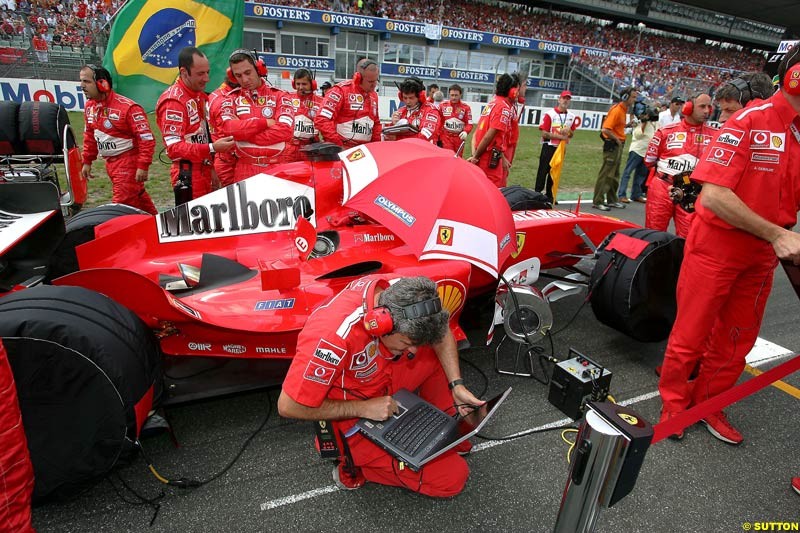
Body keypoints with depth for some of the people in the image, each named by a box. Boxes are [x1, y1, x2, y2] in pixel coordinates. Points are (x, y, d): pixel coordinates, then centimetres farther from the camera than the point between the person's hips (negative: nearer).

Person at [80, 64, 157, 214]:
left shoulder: (128, 107, -17)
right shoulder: (90, 106, 9)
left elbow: (147, 138, -18)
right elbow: (90, 136, 20)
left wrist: (143, 166, -21)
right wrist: (87, 161, 20)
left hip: (128, 163, -8)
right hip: (110, 163, 8)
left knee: (122, 204, -8)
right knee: (137, 198, 15)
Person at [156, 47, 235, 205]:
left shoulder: (200, 96, 16)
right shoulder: (173, 100, -13)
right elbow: (174, 148, -19)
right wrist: (212, 148, -29)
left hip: (204, 173, 9)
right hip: (188, 176, -9)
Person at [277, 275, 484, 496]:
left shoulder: (400, 294, -20)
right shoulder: (336, 336, -39)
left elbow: (440, 330, 0)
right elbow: (288, 406, -27)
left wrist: (456, 385, -9)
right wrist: (364, 408, -24)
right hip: (355, 417, -6)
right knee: (452, 476, -8)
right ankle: (355, 464, 4)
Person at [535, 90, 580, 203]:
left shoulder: (572, 116, 8)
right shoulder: (550, 114, -9)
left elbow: (571, 135, 14)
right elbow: (544, 133, -13)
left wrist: (569, 132, -9)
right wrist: (560, 136, -17)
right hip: (549, 146, -5)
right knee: (543, 171, -5)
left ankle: (549, 195, 20)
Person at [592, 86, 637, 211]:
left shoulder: (624, 109, 12)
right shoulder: (616, 110, -17)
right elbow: (606, 129, -25)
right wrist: (617, 139, -15)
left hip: (619, 145, 10)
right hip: (612, 145, -10)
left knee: (615, 175, 15)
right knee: (606, 174, -7)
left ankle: (612, 200, 24)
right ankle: (598, 201, -3)